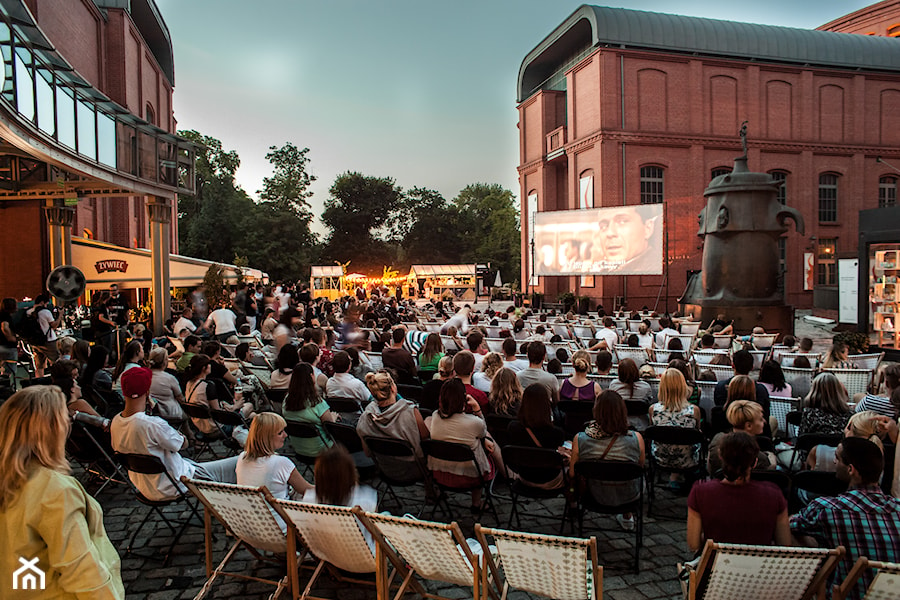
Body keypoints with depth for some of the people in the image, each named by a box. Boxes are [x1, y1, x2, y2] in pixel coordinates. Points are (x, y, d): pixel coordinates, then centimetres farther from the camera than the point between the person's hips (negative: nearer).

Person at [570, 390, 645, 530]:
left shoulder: (580, 439, -25)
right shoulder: (636, 439, -25)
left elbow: (572, 474, -11)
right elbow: (640, 466, -4)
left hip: (595, 496, 0)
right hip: (628, 497, 0)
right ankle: (627, 517, 48)